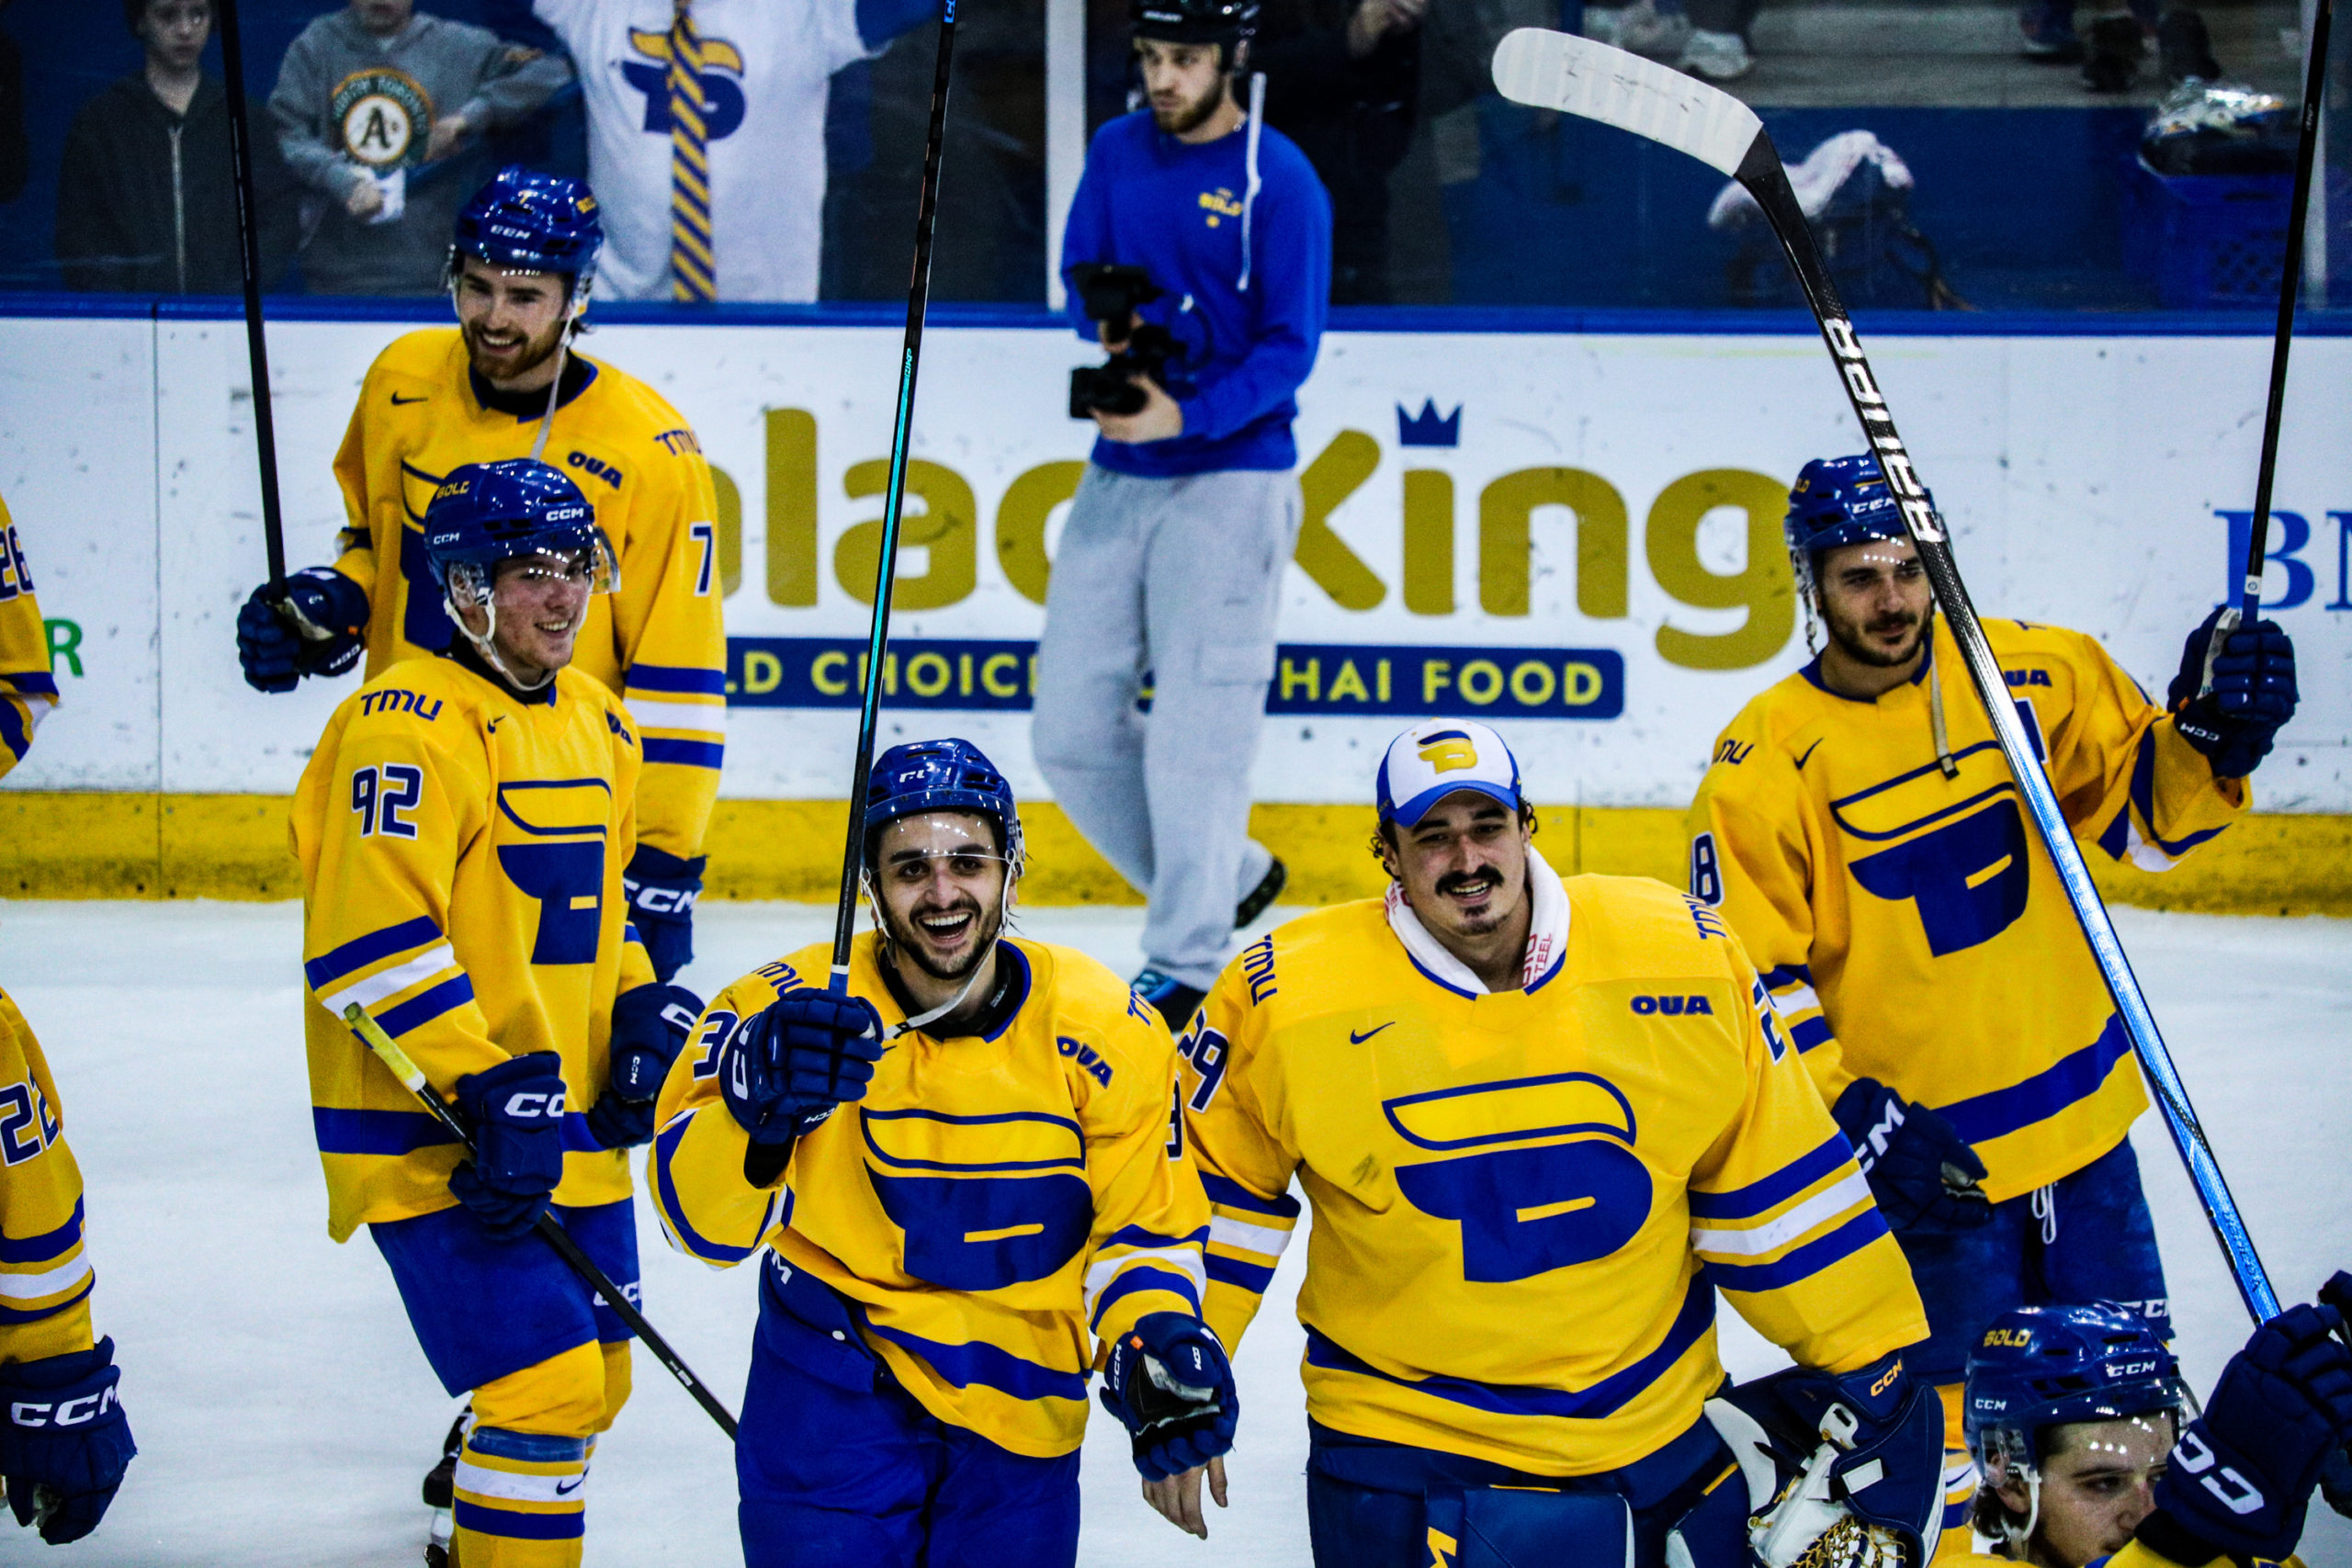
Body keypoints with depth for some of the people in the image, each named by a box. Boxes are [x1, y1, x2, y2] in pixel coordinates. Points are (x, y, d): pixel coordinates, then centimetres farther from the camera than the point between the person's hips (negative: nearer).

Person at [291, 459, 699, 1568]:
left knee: (590, 1384, 17)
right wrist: (487, 1091, -26)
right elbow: (368, 937, -23)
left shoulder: (595, 725, 13)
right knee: (546, 1384, -15)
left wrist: (644, 1012, 7)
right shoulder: (411, 726, -16)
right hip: (429, 1133, -9)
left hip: (567, 1130, 9)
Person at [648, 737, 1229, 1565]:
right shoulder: (788, 1011, -15)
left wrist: (1156, 1343, -15)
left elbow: (1143, 1225, 4)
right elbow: (702, 1220, -23)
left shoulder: (1103, 1031, -7)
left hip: (1021, 1419, 3)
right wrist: (758, 1103, -41)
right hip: (833, 1393, -2)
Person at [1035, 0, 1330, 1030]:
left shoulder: (1278, 181, -9)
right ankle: (1233, 876, 24)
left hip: (1229, 479, -6)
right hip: (1117, 478, 6)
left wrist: (1185, 415, -23)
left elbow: (1288, 347, -11)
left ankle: (1185, 962, 2)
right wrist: (1107, 321, -11)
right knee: (1072, 730, 6)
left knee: (1196, 731, -8)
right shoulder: (1118, 153, 9)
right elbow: (1081, 275, 13)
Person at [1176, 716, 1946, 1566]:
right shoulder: (1287, 1000, -10)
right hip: (1406, 1454, -2)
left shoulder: (1680, 958, -5)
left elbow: (1777, 1181, 3)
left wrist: (1869, 1366, 5)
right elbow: (1215, 1185, 4)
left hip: (1659, 1426, 3)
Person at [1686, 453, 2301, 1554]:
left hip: (2082, 1123, 5)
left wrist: (2210, 740, -12)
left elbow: (2145, 814, 9)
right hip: (1925, 1163, -4)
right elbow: (1746, 979, -10)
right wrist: (1854, 1114, -19)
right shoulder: (1763, 765, -12)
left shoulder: (2038, 675, -1)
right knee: (1942, 1434, -3)